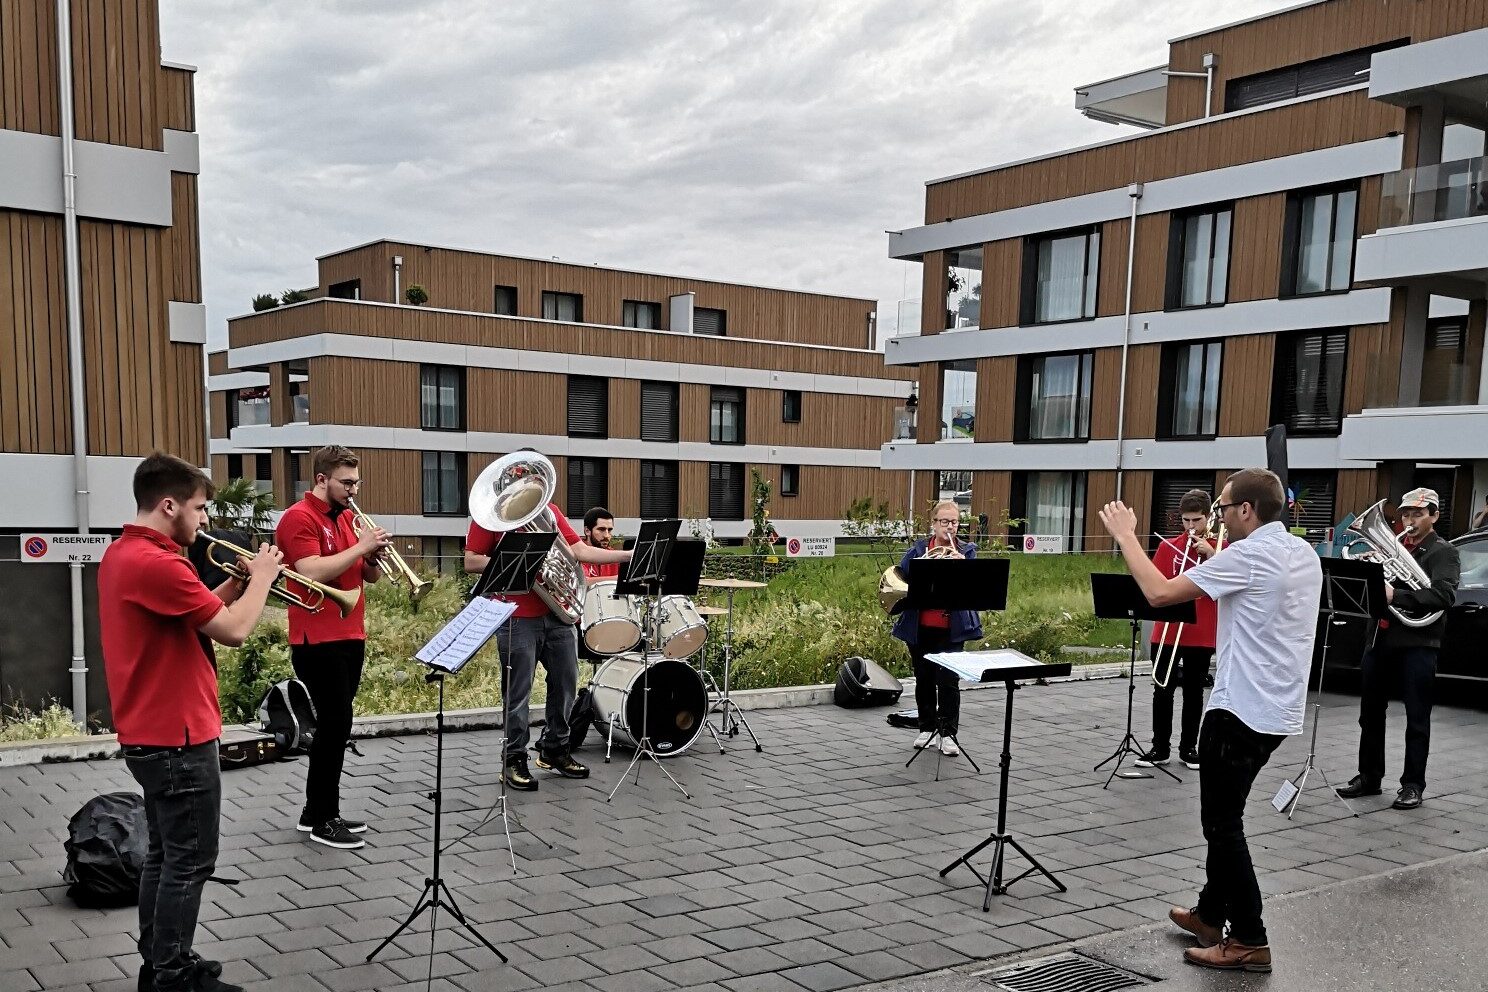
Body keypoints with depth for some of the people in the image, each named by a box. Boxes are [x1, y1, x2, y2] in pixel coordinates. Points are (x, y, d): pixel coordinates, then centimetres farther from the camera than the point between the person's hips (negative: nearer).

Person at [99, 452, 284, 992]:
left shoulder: (122, 554, 11)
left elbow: (196, 614, 17)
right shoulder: (157, 563, -23)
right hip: (177, 737, -10)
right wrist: (261, 578, -7)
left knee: (165, 854, 18)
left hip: (150, 731, 11)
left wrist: (237, 581, 7)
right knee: (189, 862, 0)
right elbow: (233, 629, -22)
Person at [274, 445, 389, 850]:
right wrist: (359, 547, -20)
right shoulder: (299, 518, -11)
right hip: (318, 641, -8)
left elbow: (370, 576, 16)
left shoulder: (346, 517, 14)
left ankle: (316, 811, 22)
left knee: (334, 726, 12)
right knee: (335, 726, -6)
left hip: (350, 637, 8)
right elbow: (312, 574, -24)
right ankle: (324, 820, 4)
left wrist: (373, 555, -5)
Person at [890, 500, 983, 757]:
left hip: (952, 628, -2)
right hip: (920, 627, 2)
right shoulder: (917, 549, 5)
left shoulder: (967, 551, 2)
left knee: (949, 681, -2)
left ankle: (948, 733, 7)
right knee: (924, 679, 13)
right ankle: (927, 728, 27)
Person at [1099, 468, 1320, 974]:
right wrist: (1215, 558, 18)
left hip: (1243, 709, -9)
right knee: (1224, 817, 20)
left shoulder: (1249, 555, -19)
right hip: (1277, 708, 9)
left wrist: (1126, 536, -9)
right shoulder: (1303, 553, 9)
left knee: (1223, 823, 0)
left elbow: (1160, 592, -20)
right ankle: (1211, 914, 30)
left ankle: (1249, 940, 5)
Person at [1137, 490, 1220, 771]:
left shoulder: (1219, 548, 2)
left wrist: (1211, 554, -16)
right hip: (1167, 633, 0)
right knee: (1163, 691, 4)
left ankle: (1189, 748, 19)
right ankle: (1160, 748, 13)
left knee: (1194, 692, 8)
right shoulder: (1169, 546, 2)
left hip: (1202, 634, 0)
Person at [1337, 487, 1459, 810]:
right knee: (1371, 713, 11)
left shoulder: (1444, 553, -1)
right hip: (1379, 638, 5)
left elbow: (1444, 596, -17)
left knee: (1417, 718, 2)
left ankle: (1412, 785, 10)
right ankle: (1369, 776, 23)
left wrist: (1396, 596, -27)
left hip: (1418, 644, -5)